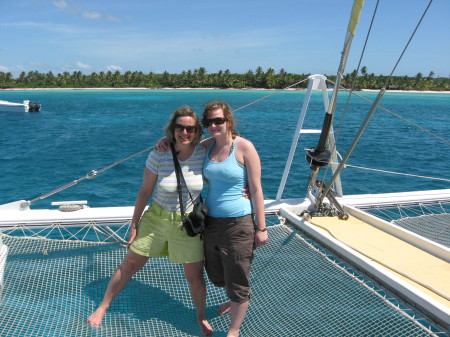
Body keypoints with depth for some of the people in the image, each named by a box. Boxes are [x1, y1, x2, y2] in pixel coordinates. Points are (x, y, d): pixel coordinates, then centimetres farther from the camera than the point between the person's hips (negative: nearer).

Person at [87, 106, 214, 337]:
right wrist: (134, 224, -2)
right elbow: (145, 191, -6)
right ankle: (102, 307, 33)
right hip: (156, 218, 0)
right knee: (129, 265, 11)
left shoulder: (204, 154, -12)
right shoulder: (159, 155, -15)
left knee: (195, 276, 7)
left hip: (188, 224, 0)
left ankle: (201, 317, 35)